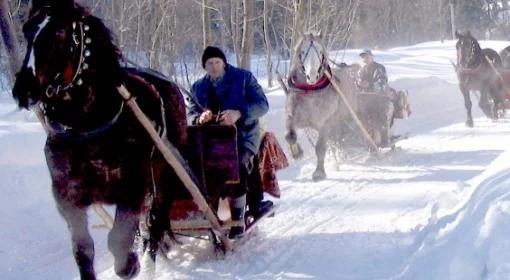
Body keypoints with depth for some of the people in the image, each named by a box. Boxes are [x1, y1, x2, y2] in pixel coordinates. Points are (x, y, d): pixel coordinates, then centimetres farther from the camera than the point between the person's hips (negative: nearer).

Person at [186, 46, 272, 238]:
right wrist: (199, 118, -13)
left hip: (242, 136, -4)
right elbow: (189, 113, 13)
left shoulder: (243, 78, 7)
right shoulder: (198, 88, 20)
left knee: (238, 164, -33)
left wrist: (239, 113, -19)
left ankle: (237, 220, -26)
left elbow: (262, 104, -1)